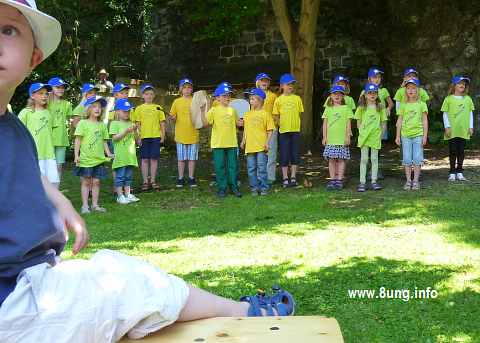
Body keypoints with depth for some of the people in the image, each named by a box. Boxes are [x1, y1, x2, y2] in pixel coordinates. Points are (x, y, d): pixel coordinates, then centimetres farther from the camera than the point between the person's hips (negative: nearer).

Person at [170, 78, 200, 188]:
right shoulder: (177, 101, 3)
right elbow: (173, 117, 6)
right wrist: (172, 118, -16)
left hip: (193, 134, 0)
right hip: (180, 134, 0)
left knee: (192, 158, 5)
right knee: (181, 158, 6)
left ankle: (191, 178, 14)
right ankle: (181, 178, 15)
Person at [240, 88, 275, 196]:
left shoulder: (265, 114, -1)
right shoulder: (247, 114, 12)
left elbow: (270, 130, -2)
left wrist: (267, 142, -10)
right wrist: (243, 141, 10)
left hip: (261, 146, -4)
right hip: (250, 146, 4)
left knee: (262, 168, -2)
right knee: (251, 169, 6)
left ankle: (263, 188, 8)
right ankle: (254, 188, 15)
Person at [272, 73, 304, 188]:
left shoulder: (297, 98, 4)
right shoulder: (279, 100, -1)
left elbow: (300, 113, 9)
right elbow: (275, 116, 2)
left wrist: (294, 123, 0)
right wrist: (281, 124, -6)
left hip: (295, 130, 2)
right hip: (284, 131, -2)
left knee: (295, 155, 6)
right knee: (284, 156, 2)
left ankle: (293, 178, 16)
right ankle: (285, 179, 9)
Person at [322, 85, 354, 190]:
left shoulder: (346, 108, 4)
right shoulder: (328, 109, 9)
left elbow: (348, 123, 3)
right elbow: (325, 123, 9)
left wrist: (348, 136, -4)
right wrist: (324, 137, 4)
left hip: (342, 139, -1)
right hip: (330, 139, 2)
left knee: (341, 159, 1)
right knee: (331, 159, 2)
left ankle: (339, 180, 7)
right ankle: (332, 180, 9)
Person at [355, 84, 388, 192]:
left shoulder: (380, 107, 4)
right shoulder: (362, 107, 2)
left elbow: (383, 123, 7)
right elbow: (358, 122, 7)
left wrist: (380, 133, -1)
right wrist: (361, 131, -3)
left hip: (376, 137, 1)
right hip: (364, 136, 0)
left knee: (374, 159, 6)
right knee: (364, 159, 2)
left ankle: (374, 181, 13)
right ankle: (362, 182, 4)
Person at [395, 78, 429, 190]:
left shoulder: (422, 104, 2)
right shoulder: (403, 105, 6)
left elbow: (425, 121, 3)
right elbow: (399, 121, 8)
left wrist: (425, 136, -2)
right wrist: (398, 136, 5)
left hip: (418, 135, -1)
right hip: (405, 135, 1)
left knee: (417, 159, -1)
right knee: (407, 159, 4)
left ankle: (416, 181, 7)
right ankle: (408, 181, 10)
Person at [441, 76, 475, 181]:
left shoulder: (468, 99, 9)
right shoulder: (449, 99, 0)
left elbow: (470, 113, 13)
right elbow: (445, 114, 0)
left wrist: (471, 127, 6)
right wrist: (447, 127, -7)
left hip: (464, 130, 3)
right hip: (452, 131, -3)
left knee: (461, 151, 6)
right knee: (453, 151, 2)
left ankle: (459, 172, 14)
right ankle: (452, 173, 9)